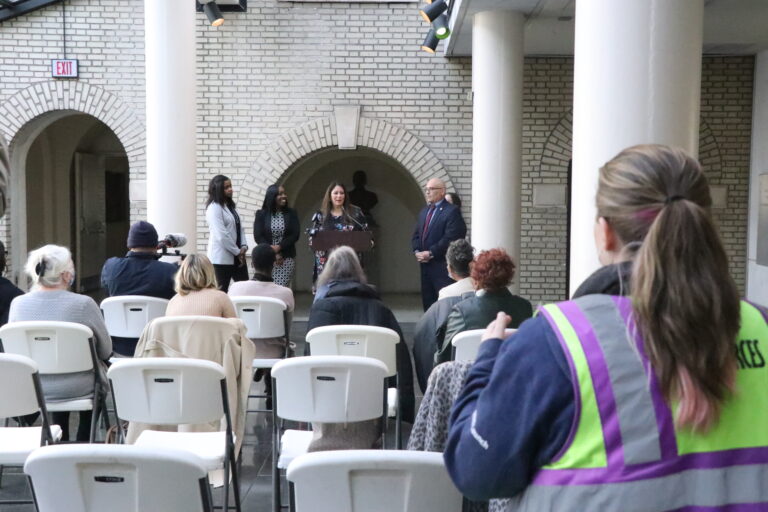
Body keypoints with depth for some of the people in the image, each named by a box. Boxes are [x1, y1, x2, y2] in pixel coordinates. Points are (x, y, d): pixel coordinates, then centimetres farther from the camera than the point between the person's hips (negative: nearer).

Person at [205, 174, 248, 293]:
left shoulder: (231, 206, 15)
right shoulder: (214, 207, -12)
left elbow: (240, 228, 13)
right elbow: (221, 235, -19)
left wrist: (243, 247, -3)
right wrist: (237, 252, -12)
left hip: (237, 256, 8)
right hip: (222, 258, -8)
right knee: (222, 292, 0)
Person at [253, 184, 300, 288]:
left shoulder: (291, 213, 7)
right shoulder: (261, 214, 4)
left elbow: (295, 235, 0)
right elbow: (258, 237, -2)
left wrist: (279, 247, -13)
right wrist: (273, 254, -10)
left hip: (287, 259, 0)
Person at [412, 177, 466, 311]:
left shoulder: (452, 211, -8)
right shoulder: (424, 212, 18)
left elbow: (450, 238, -17)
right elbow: (416, 235, 19)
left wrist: (431, 253, -16)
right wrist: (417, 252, 0)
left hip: (442, 266, -8)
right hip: (425, 265, 8)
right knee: (427, 302, 11)